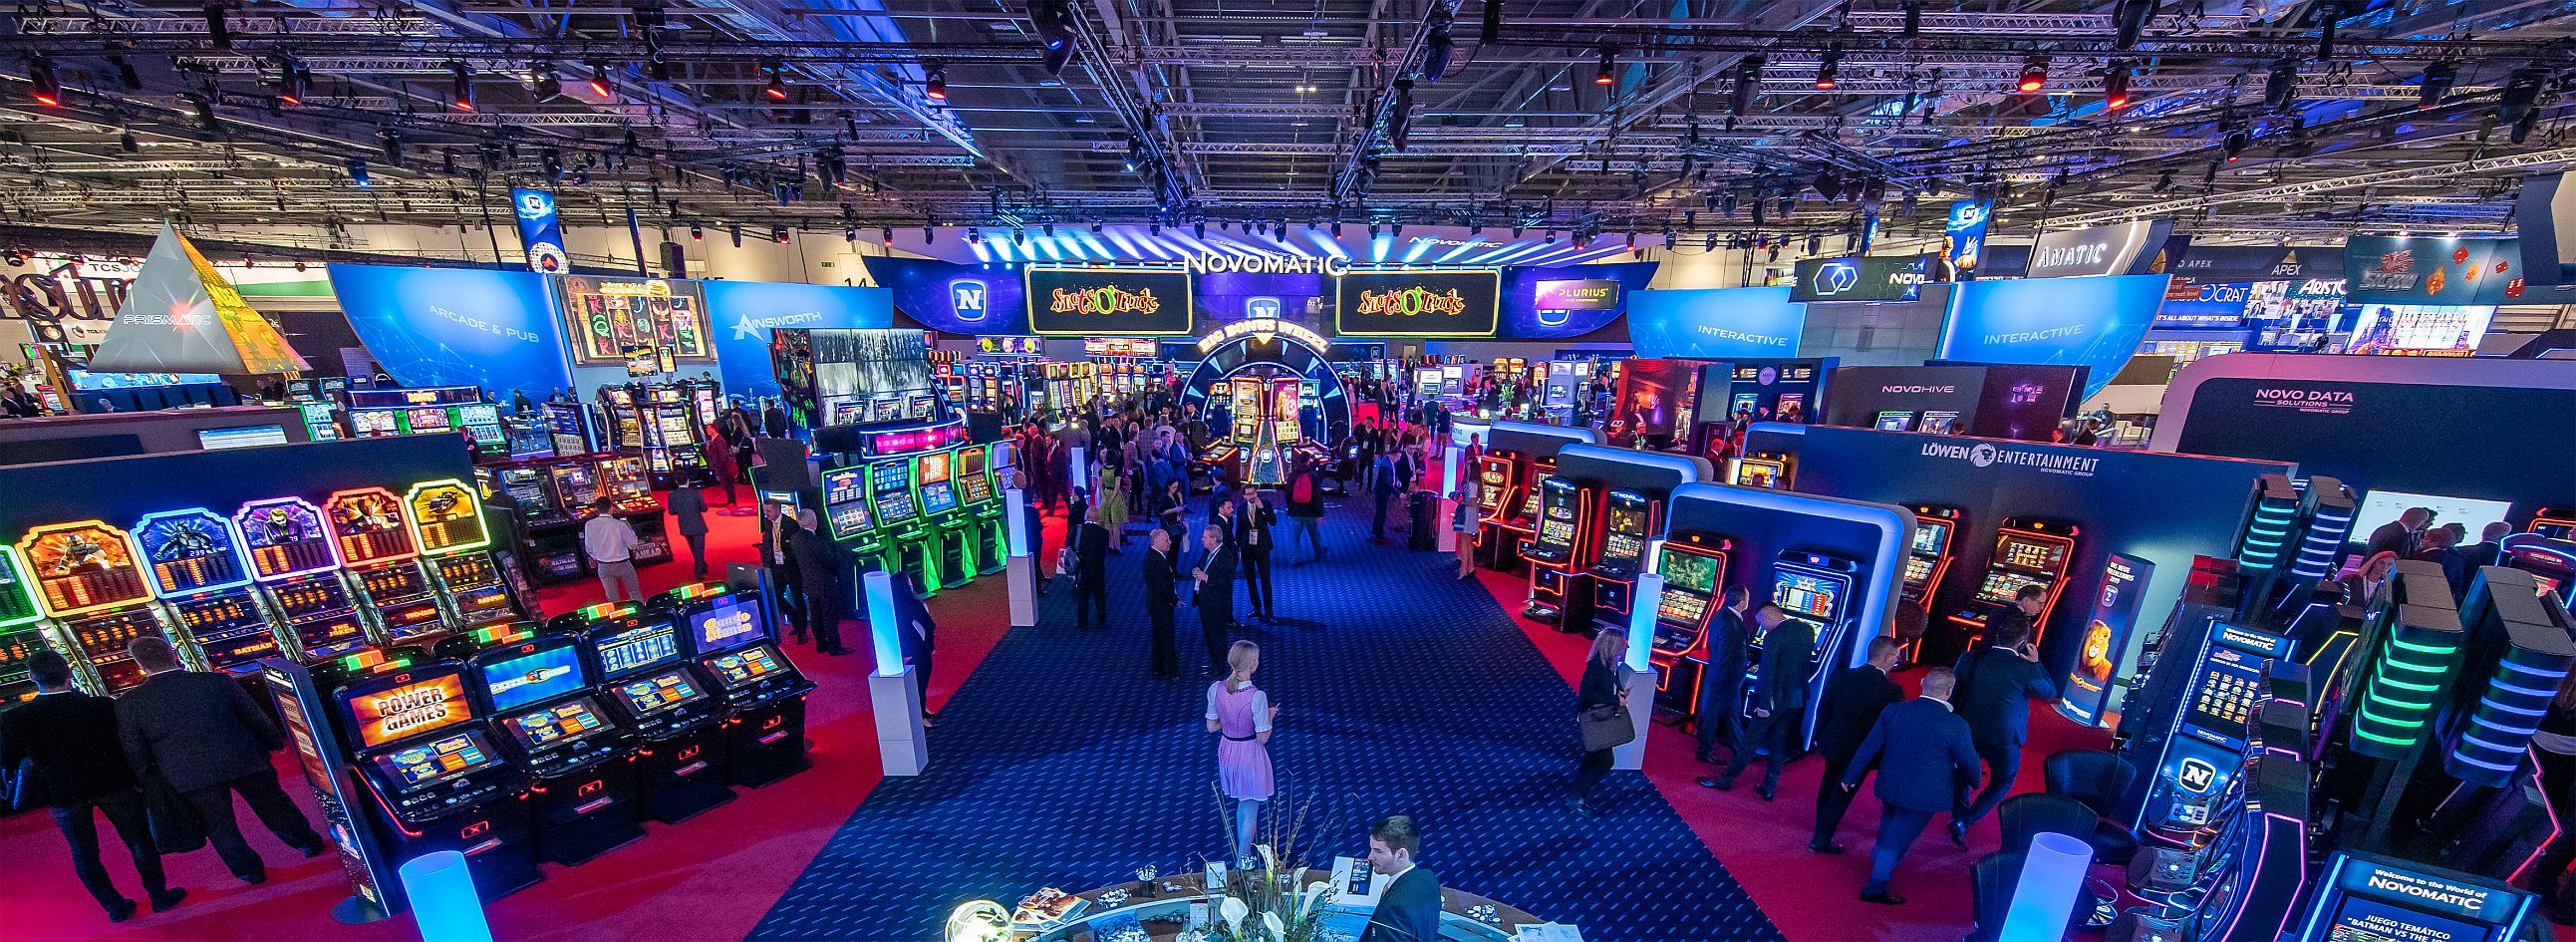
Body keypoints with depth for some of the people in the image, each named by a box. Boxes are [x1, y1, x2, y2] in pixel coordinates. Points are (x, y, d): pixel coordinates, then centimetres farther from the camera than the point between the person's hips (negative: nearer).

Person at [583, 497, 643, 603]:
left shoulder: (589, 525, -8)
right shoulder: (619, 524, -16)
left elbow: (589, 548, 2)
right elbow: (633, 545, -8)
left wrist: (594, 558, 21)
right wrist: (629, 527, 3)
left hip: (604, 567, 2)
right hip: (623, 565, -2)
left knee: (613, 598, 12)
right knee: (635, 594, 12)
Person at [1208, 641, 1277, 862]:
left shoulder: (1216, 689, -14)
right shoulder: (1257, 696, -28)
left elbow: (1212, 726, -3)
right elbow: (1262, 737, -19)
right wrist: (1270, 714, -3)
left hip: (1227, 751, 6)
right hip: (1250, 755, -6)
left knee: (1241, 804, 28)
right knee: (1251, 810, 16)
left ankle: (1240, 851, 47)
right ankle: (1242, 862, 27)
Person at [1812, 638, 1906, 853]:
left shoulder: (1840, 676, -12)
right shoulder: (1892, 691, -23)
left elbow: (1823, 709, -2)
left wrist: (1819, 736, 13)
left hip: (1831, 744, 4)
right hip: (1860, 752, -4)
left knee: (1828, 787, 25)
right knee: (1841, 795, 11)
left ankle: (1822, 829, 44)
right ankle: (1821, 840, 20)